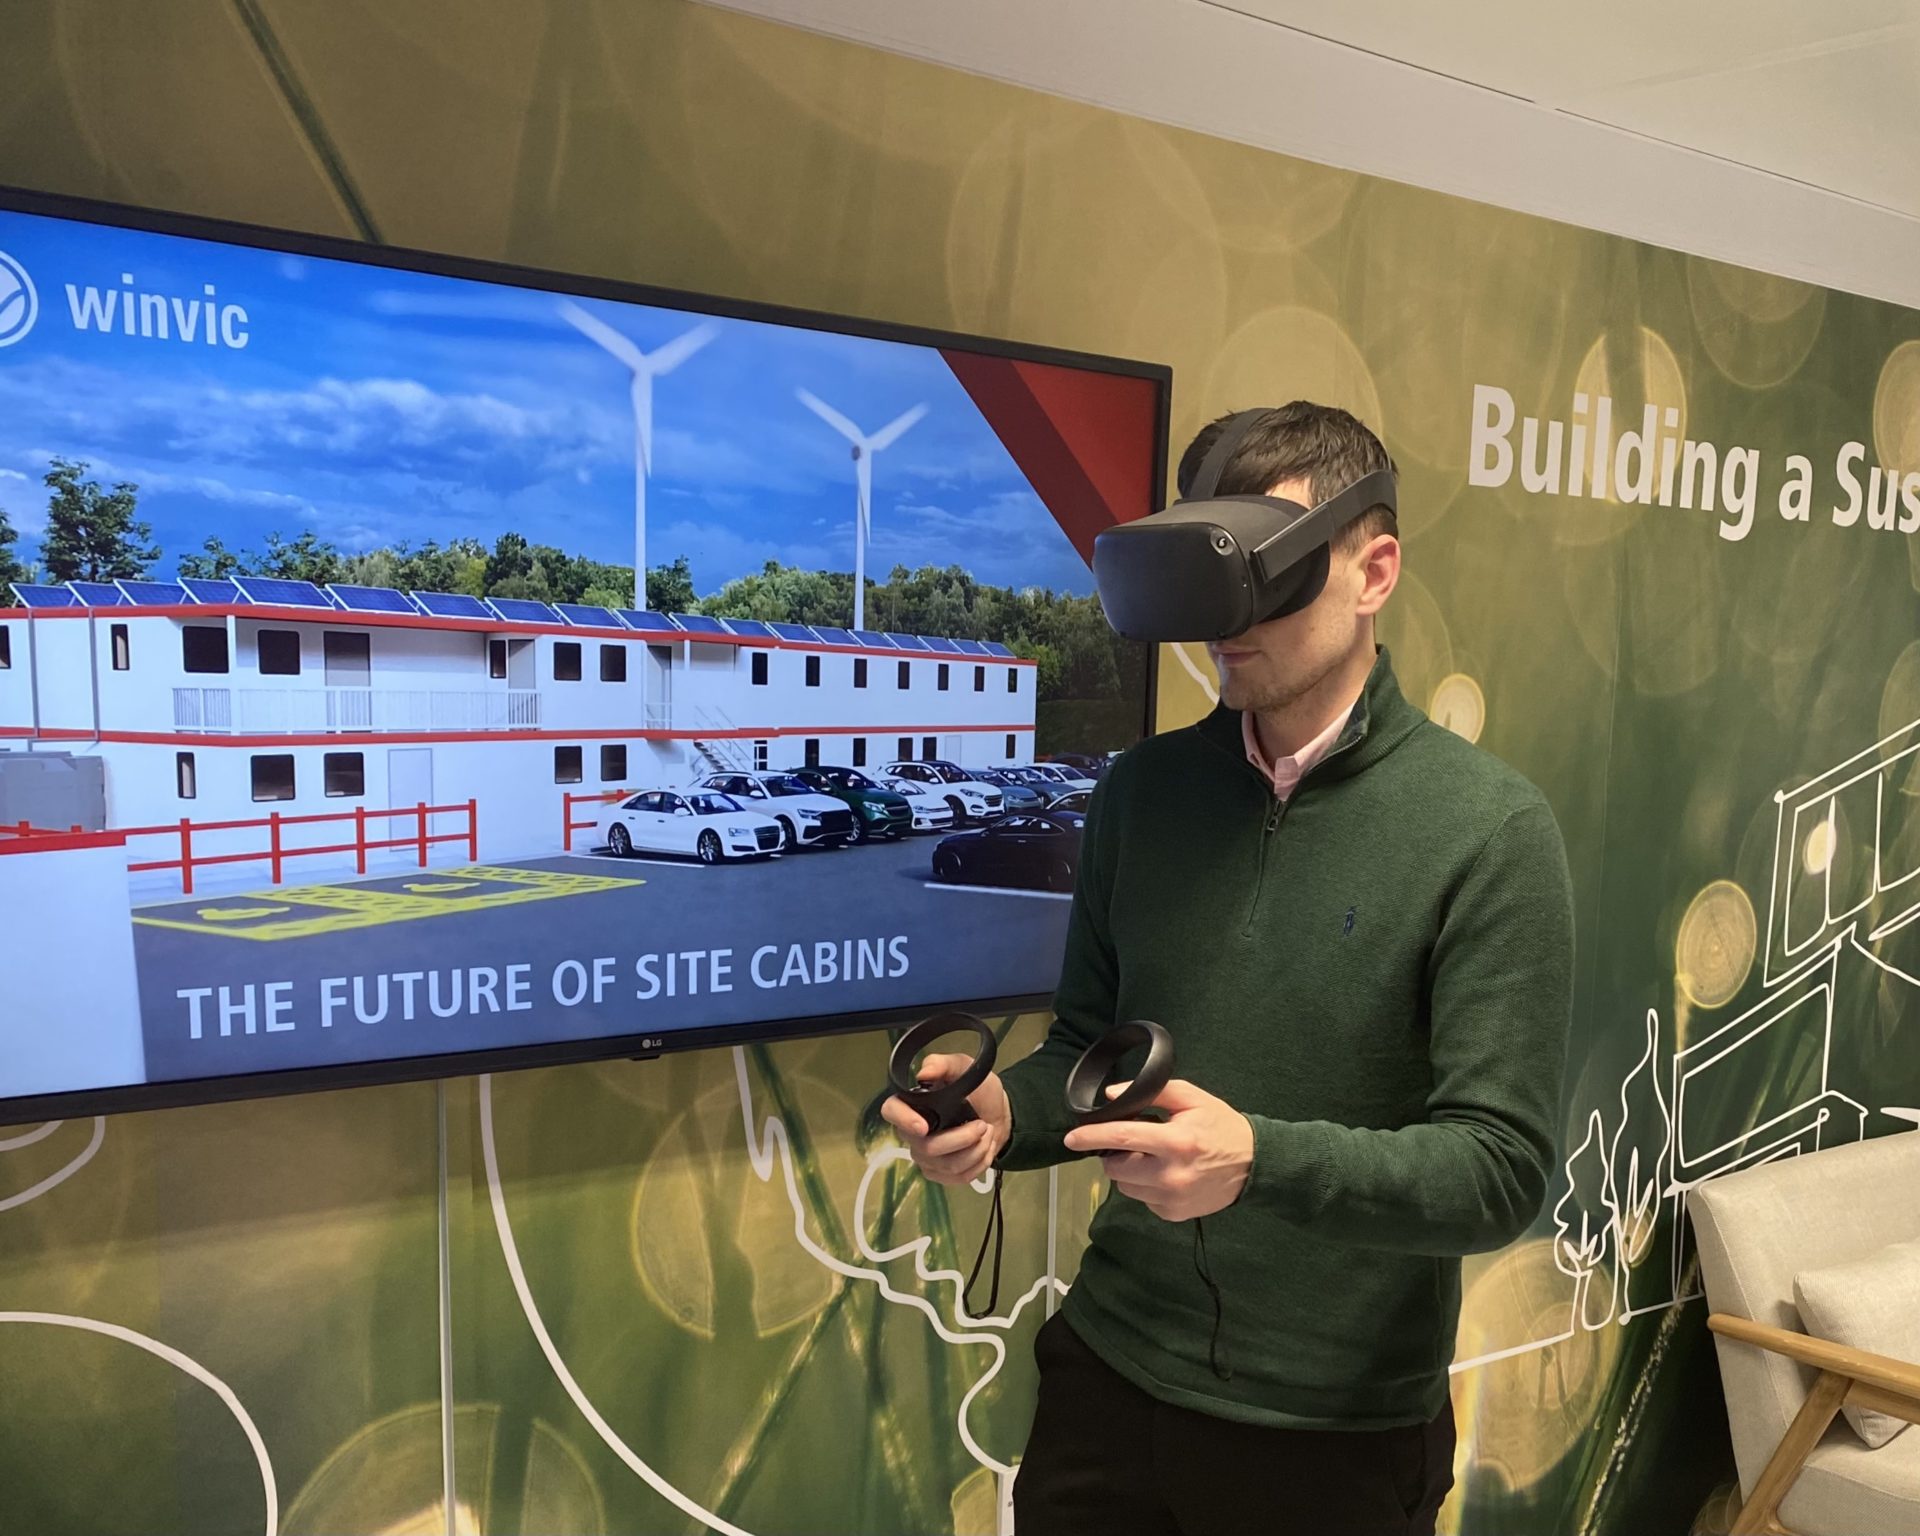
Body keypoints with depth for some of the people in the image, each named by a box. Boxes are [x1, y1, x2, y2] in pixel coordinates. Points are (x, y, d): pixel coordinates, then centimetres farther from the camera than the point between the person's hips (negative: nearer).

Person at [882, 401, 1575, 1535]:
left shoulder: (1491, 831, -14)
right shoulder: (1146, 788, -1)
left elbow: (1501, 1169, -16)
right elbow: (1087, 1050, 6)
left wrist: (1262, 1160, -31)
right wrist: (1001, 1114, -14)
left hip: (1340, 1430, -3)